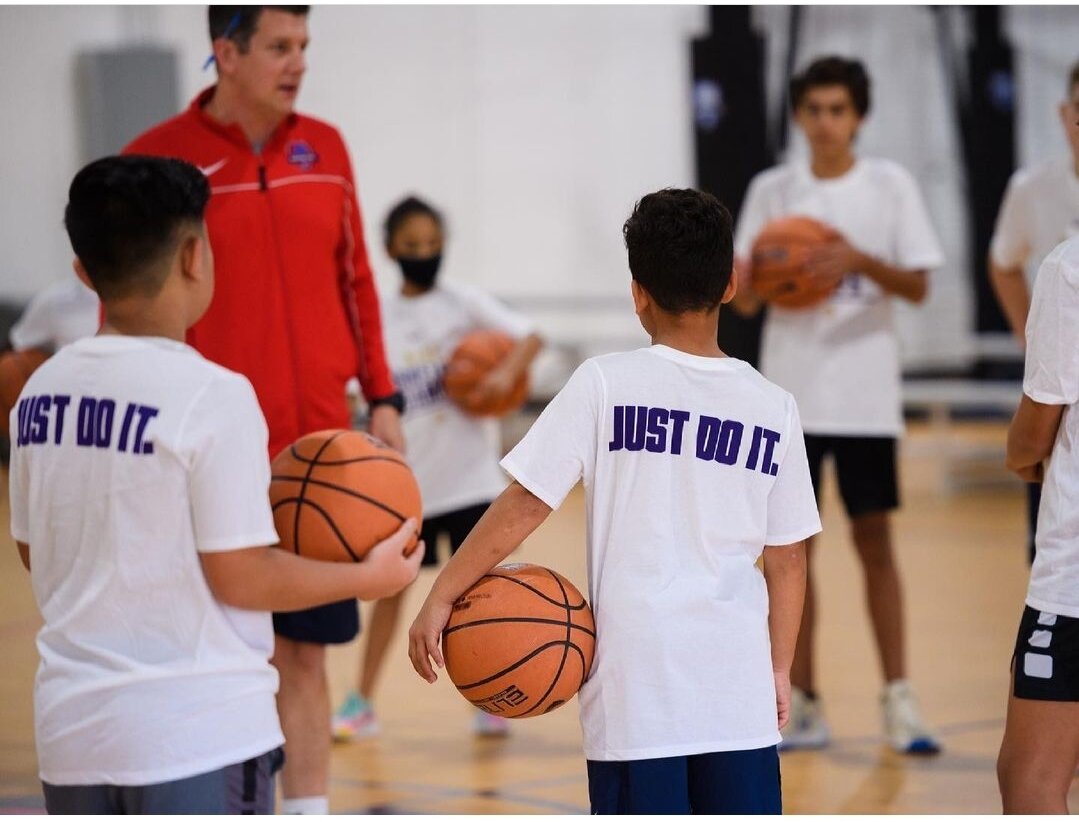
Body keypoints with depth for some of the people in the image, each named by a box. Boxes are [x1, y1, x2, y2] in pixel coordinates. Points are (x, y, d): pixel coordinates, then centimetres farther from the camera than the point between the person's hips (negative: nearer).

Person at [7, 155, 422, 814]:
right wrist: (369, 578, -1)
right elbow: (241, 576, -14)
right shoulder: (212, 395, -15)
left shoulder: (43, 390, 4)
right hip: (199, 735, -6)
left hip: (73, 725, 6)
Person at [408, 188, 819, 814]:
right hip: (740, 688, 2)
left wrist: (441, 598, 2)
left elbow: (526, 505, -6)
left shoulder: (606, 383, -5)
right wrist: (780, 670, 19)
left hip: (636, 689, -2)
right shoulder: (774, 407, 4)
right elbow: (787, 560, 9)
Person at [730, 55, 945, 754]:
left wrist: (862, 261, -21)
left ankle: (898, 700, 4)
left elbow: (918, 287, -3)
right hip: (789, 395, 2)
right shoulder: (771, 191, 5)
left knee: (875, 540, -1)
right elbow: (746, 302, 5)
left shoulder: (889, 184, 1)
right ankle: (804, 705, 9)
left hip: (866, 396, -2)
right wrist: (754, 267, -17)